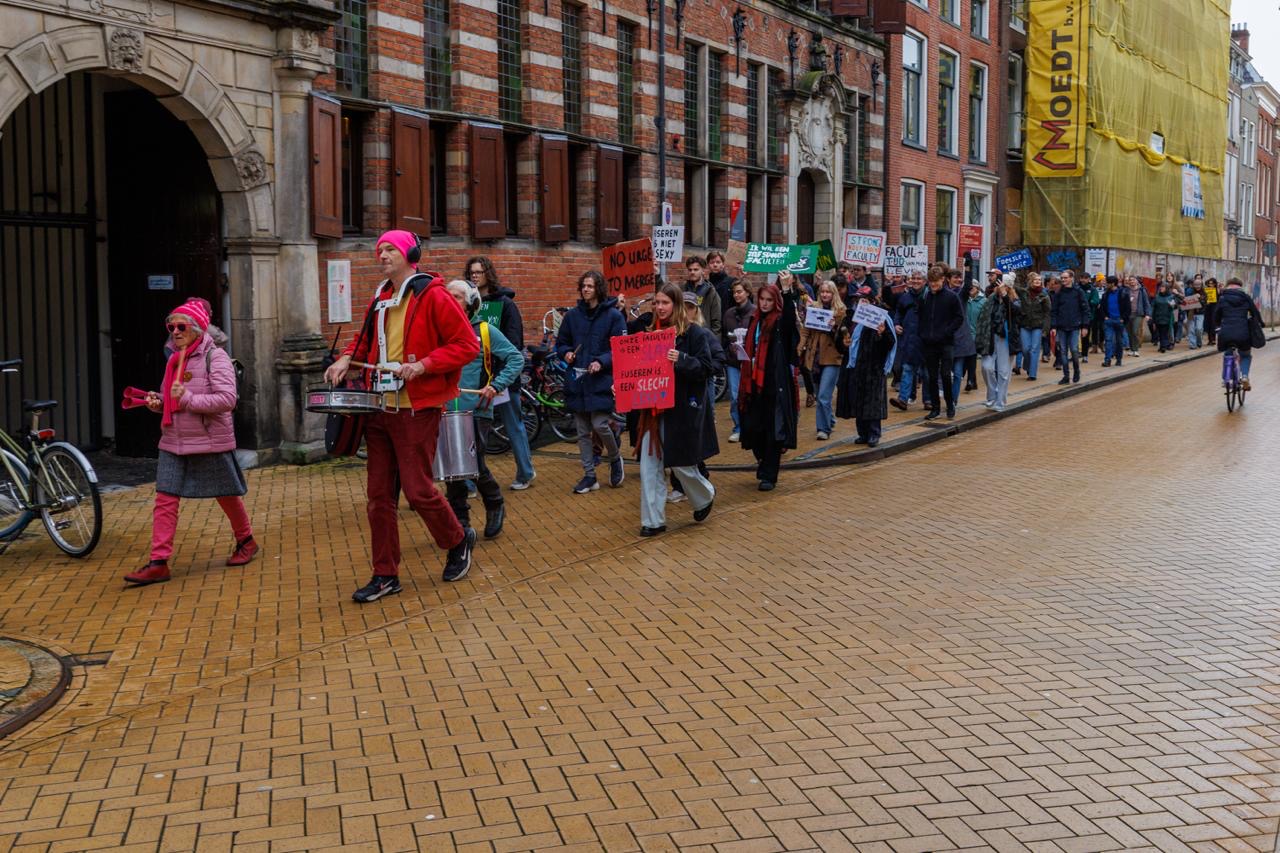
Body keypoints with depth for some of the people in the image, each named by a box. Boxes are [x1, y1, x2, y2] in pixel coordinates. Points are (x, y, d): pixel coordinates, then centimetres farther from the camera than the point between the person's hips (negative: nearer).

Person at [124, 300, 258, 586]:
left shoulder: (215, 357, -10)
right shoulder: (174, 360, 12)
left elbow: (227, 399, -20)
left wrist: (188, 399, -24)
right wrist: (157, 401, 3)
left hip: (210, 443, -6)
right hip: (173, 443, 6)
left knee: (227, 496, 11)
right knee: (165, 500, -4)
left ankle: (246, 541, 34)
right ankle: (158, 562, -4)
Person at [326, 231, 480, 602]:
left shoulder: (433, 296, -9)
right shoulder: (380, 300, 13)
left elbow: (468, 345, -12)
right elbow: (367, 339, 28)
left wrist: (423, 365, -20)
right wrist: (348, 357, 7)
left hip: (417, 409, -7)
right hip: (381, 408, 7)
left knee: (417, 490, -4)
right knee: (380, 494, 7)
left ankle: (458, 541, 24)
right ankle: (385, 575, 15)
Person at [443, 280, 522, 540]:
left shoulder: (485, 331, -1)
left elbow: (516, 358, -2)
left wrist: (496, 385, -13)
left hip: (476, 410, -3)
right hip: (446, 411, 3)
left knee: (475, 465, -5)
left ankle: (495, 506, 22)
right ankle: (460, 522, 18)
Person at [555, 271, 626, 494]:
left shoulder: (613, 315, -4)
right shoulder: (573, 315, 8)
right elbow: (561, 343, 18)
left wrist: (602, 362, -19)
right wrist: (566, 353, -4)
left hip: (602, 380, -4)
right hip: (577, 380, 4)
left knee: (600, 425, -11)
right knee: (582, 432, 7)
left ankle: (615, 459, 18)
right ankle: (589, 476, 16)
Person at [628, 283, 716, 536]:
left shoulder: (693, 334, -7)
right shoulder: (650, 333, 11)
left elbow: (705, 368, -12)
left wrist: (681, 360, -28)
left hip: (682, 409, -5)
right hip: (652, 408, 5)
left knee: (681, 463, 3)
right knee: (649, 465, 1)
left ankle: (705, 496, 34)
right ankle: (653, 520, 9)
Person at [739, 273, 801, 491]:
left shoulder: (781, 321, -4)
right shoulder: (755, 321, 14)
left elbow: (790, 316, -29)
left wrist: (787, 291, -40)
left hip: (776, 383, -6)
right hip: (755, 382, 6)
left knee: (773, 429, -3)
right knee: (753, 427, 7)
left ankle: (769, 475, 3)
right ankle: (765, 462, 31)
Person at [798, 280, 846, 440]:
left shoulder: (840, 311, -1)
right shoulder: (812, 308, 7)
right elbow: (805, 331, 3)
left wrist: (834, 327, -22)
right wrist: (800, 349, -9)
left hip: (831, 357, -4)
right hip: (815, 356, 4)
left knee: (823, 396, -10)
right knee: (822, 395, 15)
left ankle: (824, 428, -1)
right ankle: (830, 421, 35)